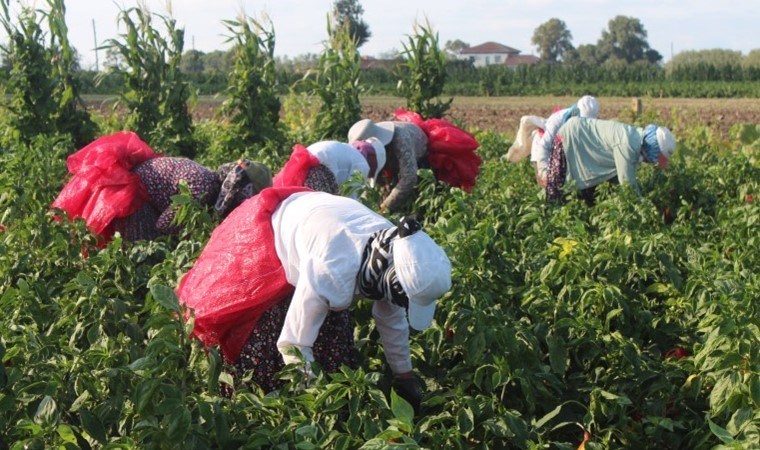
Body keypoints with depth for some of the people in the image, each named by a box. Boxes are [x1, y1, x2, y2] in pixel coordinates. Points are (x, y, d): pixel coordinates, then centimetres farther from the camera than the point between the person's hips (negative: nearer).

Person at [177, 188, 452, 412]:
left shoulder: (393, 248, -22)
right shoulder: (332, 273, -45)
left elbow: (393, 321, -4)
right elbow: (293, 345, -33)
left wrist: (405, 379, 5)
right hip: (260, 237, -6)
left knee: (334, 338, 3)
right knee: (255, 341, -1)